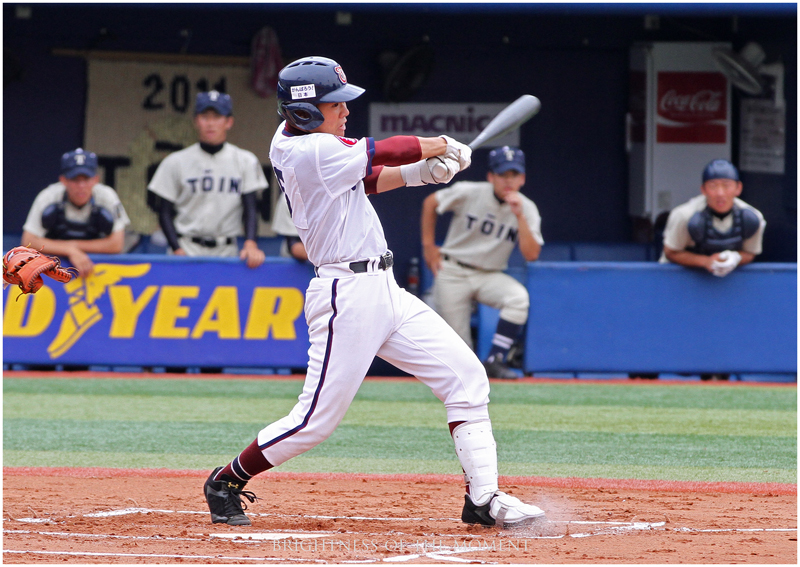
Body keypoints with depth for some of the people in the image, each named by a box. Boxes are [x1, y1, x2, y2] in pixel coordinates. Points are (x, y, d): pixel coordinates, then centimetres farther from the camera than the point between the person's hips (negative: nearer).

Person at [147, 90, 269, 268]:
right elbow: (165, 212, 4)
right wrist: (178, 250, -10)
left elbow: (250, 208, 1)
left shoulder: (245, 161, 8)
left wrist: (251, 244, -16)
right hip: (187, 249, -1)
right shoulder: (175, 162, 5)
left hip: (227, 252, 1)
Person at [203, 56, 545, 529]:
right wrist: (443, 147, 9)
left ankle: (483, 498, 1)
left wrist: (419, 173, 1)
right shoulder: (313, 151, -17)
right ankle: (227, 482, 14)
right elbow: (380, 153, -7)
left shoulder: (292, 138, 11)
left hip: (384, 291, 10)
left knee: (466, 375, 3)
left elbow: (367, 180, 17)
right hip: (347, 294, -10)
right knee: (318, 418, -6)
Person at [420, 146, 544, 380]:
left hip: (489, 276, 2)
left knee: (518, 297, -33)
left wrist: (519, 217, -26)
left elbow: (531, 254, -18)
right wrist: (428, 245, 2)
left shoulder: (527, 209, -7)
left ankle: (495, 361, -25)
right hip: (452, 273, -2)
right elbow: (430, 202, 5)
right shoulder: (468, 193, -11)